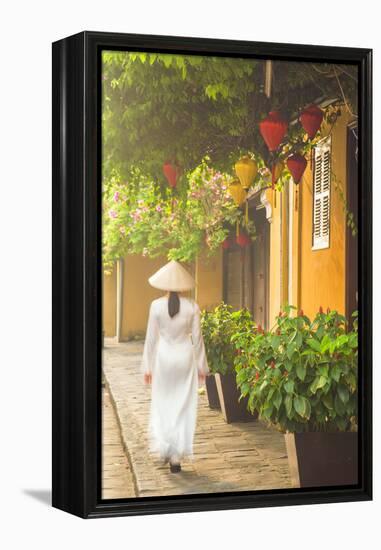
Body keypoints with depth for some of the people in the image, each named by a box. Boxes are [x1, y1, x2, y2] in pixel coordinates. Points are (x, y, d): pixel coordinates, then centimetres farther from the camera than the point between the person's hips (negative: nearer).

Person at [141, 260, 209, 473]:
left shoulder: (157, 305, -8)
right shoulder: (192, 306, -6)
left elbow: (151, 338, -3)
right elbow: (197, 338, -1)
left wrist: (148, 367, 6)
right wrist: (202, 366, 9)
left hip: (164, 358, 0)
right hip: (186, 357, 0)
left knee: (163, 405, 16)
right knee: (184, 407, 7)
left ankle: (165, 448, 11)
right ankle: (177, 457, 7)